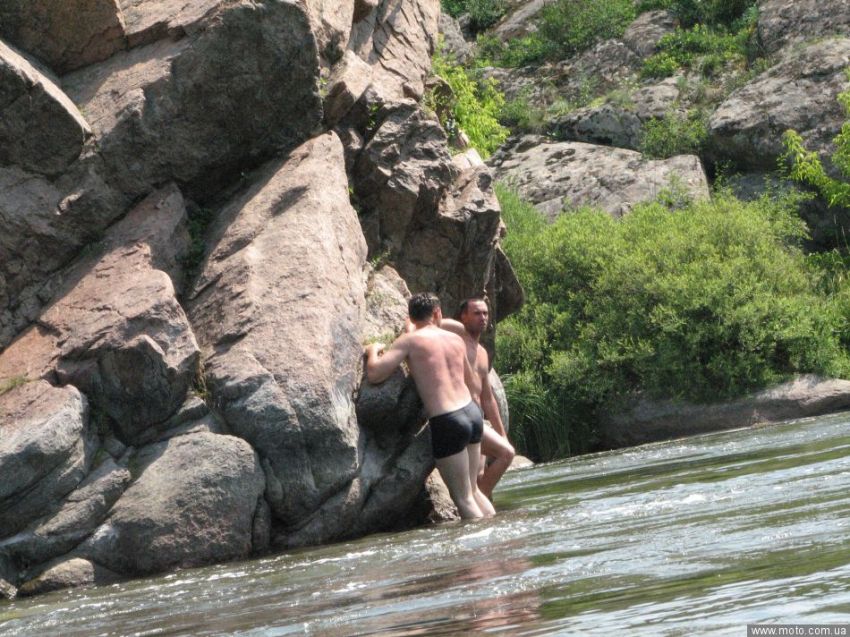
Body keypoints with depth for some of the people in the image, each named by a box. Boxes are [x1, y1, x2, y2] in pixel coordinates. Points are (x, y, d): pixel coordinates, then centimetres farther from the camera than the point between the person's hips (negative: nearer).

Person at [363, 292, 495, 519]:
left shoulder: (409, 341, -6)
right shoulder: (456, 339, 11)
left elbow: (374, 374, -11)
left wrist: (373, 350, 8)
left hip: (447, 423, -6)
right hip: (472, 413, 6)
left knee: (463, 498, 2)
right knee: (473, 490, 20)